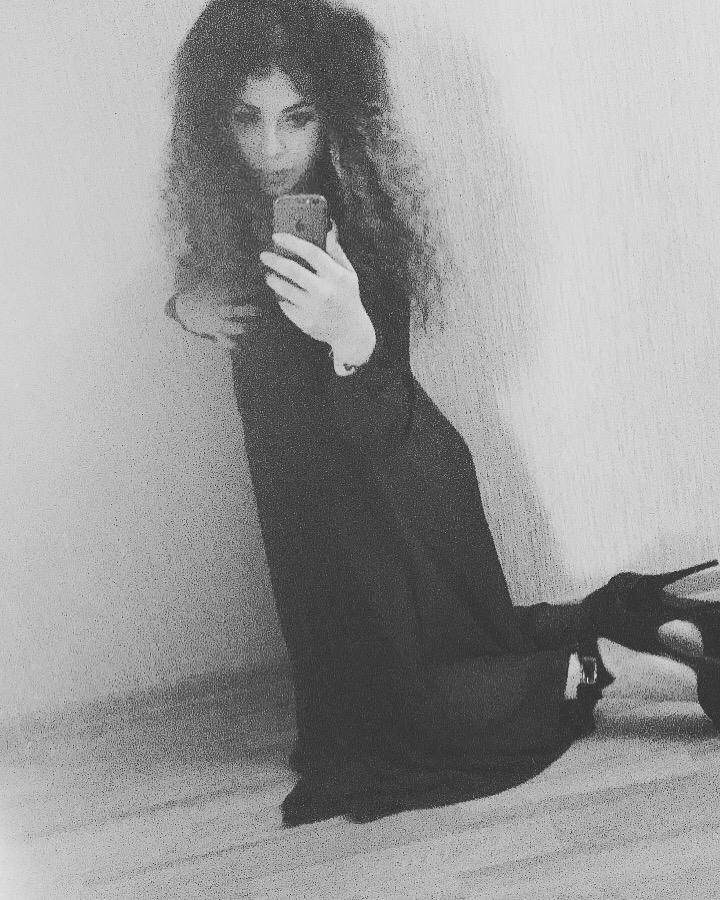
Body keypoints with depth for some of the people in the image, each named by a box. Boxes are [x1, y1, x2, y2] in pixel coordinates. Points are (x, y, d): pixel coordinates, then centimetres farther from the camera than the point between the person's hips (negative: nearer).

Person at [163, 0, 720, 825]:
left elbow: (379, 431, -29)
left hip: (394, 497, -7)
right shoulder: (235, 211, -5)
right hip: (314, 497, 7)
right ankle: (630, 619, 25)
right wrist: (187, 304, -7)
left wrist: (353, 336, -49)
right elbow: (203, 285, 17)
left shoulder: (359, 227, -25)